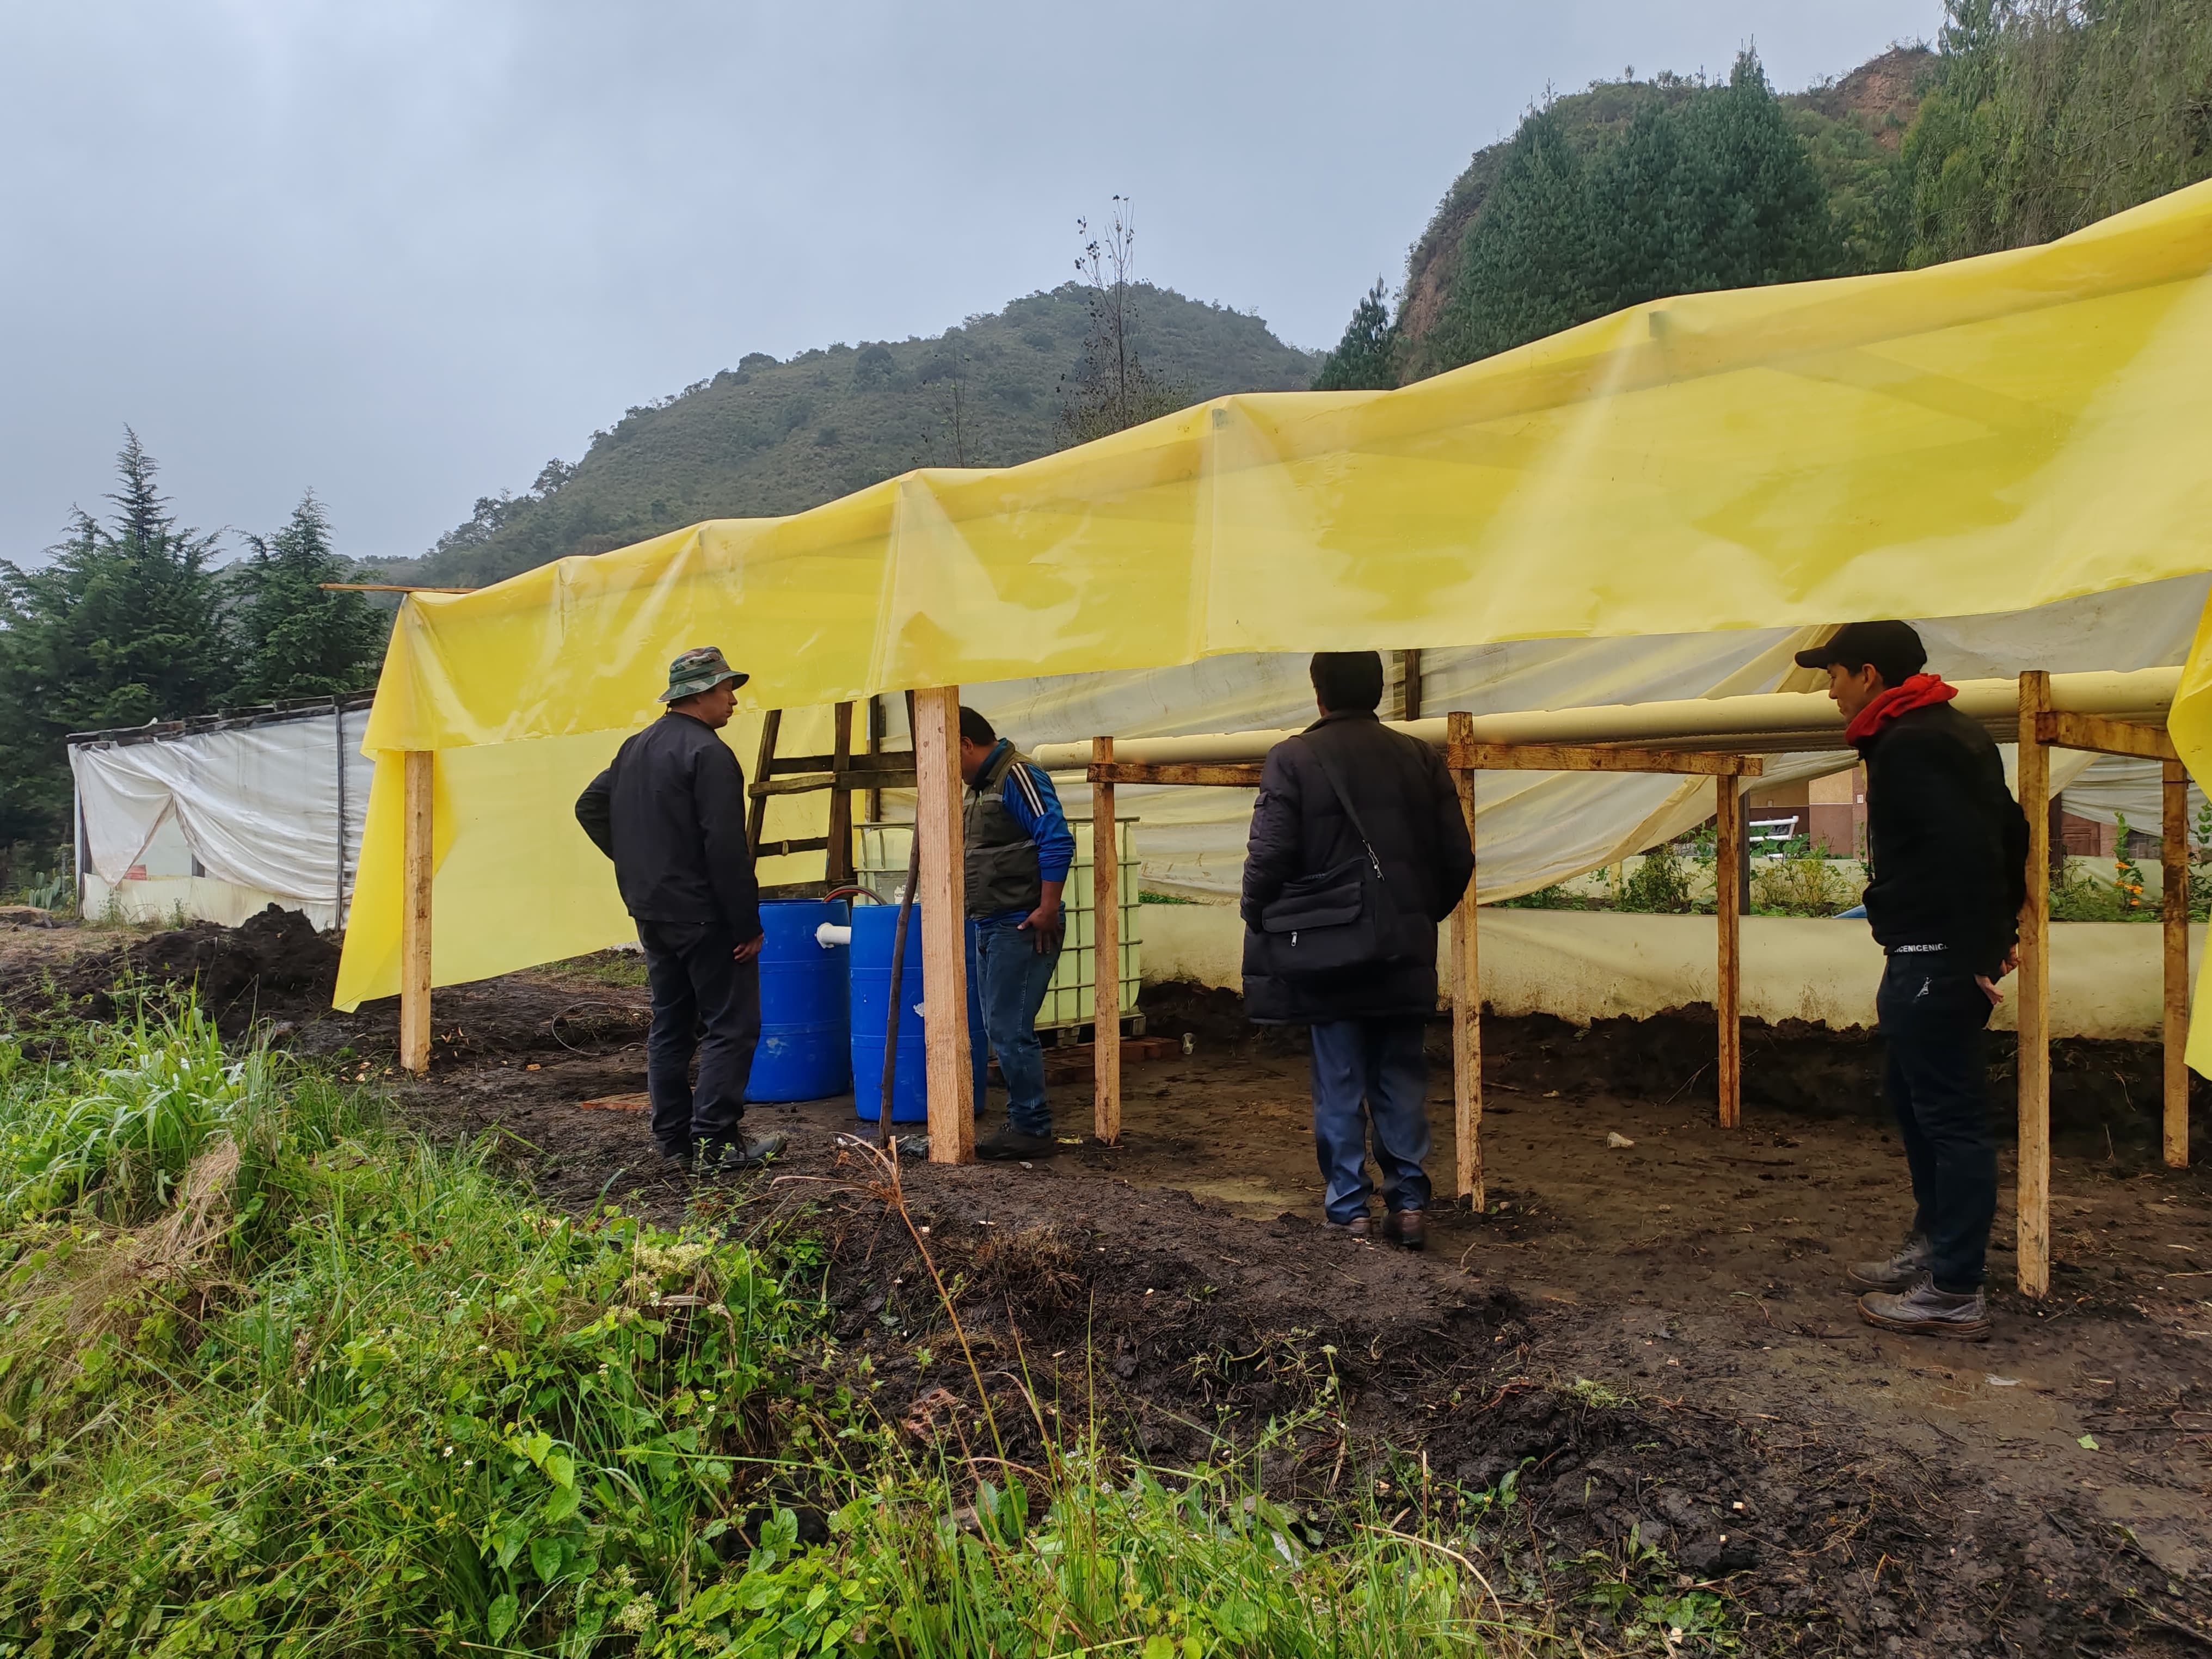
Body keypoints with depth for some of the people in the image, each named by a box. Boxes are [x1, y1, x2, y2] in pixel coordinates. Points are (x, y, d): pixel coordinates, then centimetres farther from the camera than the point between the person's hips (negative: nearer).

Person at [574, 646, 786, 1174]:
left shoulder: (637, 747, 11)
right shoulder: (708, 754, -17)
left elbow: (590, 807, 20)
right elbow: (726, 848, -21)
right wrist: (748, 924, -16)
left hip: (652, 912, 9)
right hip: (704, 915, -9)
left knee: (671, 1026, 14)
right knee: (732, 1025, -2)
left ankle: (673, 1140, 19)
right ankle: (714, 1142, -2)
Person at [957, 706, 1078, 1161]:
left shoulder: (1017, 775, -13)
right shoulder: (982, 785, 17)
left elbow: (1057, 840, -22)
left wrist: (1048, 910, -22)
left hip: (1021, 928, -10)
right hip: (992, 927, 10)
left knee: (1010, 1031, -8)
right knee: (1002, 1030, 13)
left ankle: (1034, 1130, 2)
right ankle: (1023, 1124, 21)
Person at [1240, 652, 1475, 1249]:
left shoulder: (1292, 758, -9)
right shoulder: (1420, 758, 2)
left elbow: (1270, 858, -15)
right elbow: (1457, 859, 2)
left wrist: (1260, 922, 1)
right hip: (1405, 953, 3)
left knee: (1339, 1087, 6)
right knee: (1402, 1081, 13)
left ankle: (1348, 1211, 11)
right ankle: (1409, 1201, 13)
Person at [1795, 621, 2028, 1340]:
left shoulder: (1908, 746, -16)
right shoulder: (1953, 734, 16)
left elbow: (1964, 851, -25)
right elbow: (2008, 833, 21)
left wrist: (1976, 951, -21)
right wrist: (2003, 924, 21)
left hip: (1933, 960, -11)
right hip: (1947, 956, 11)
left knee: (1949, 1116, -5)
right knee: (1910, 1094, 21)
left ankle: (1955, 1294, 2)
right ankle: (1932, 1246, 34)